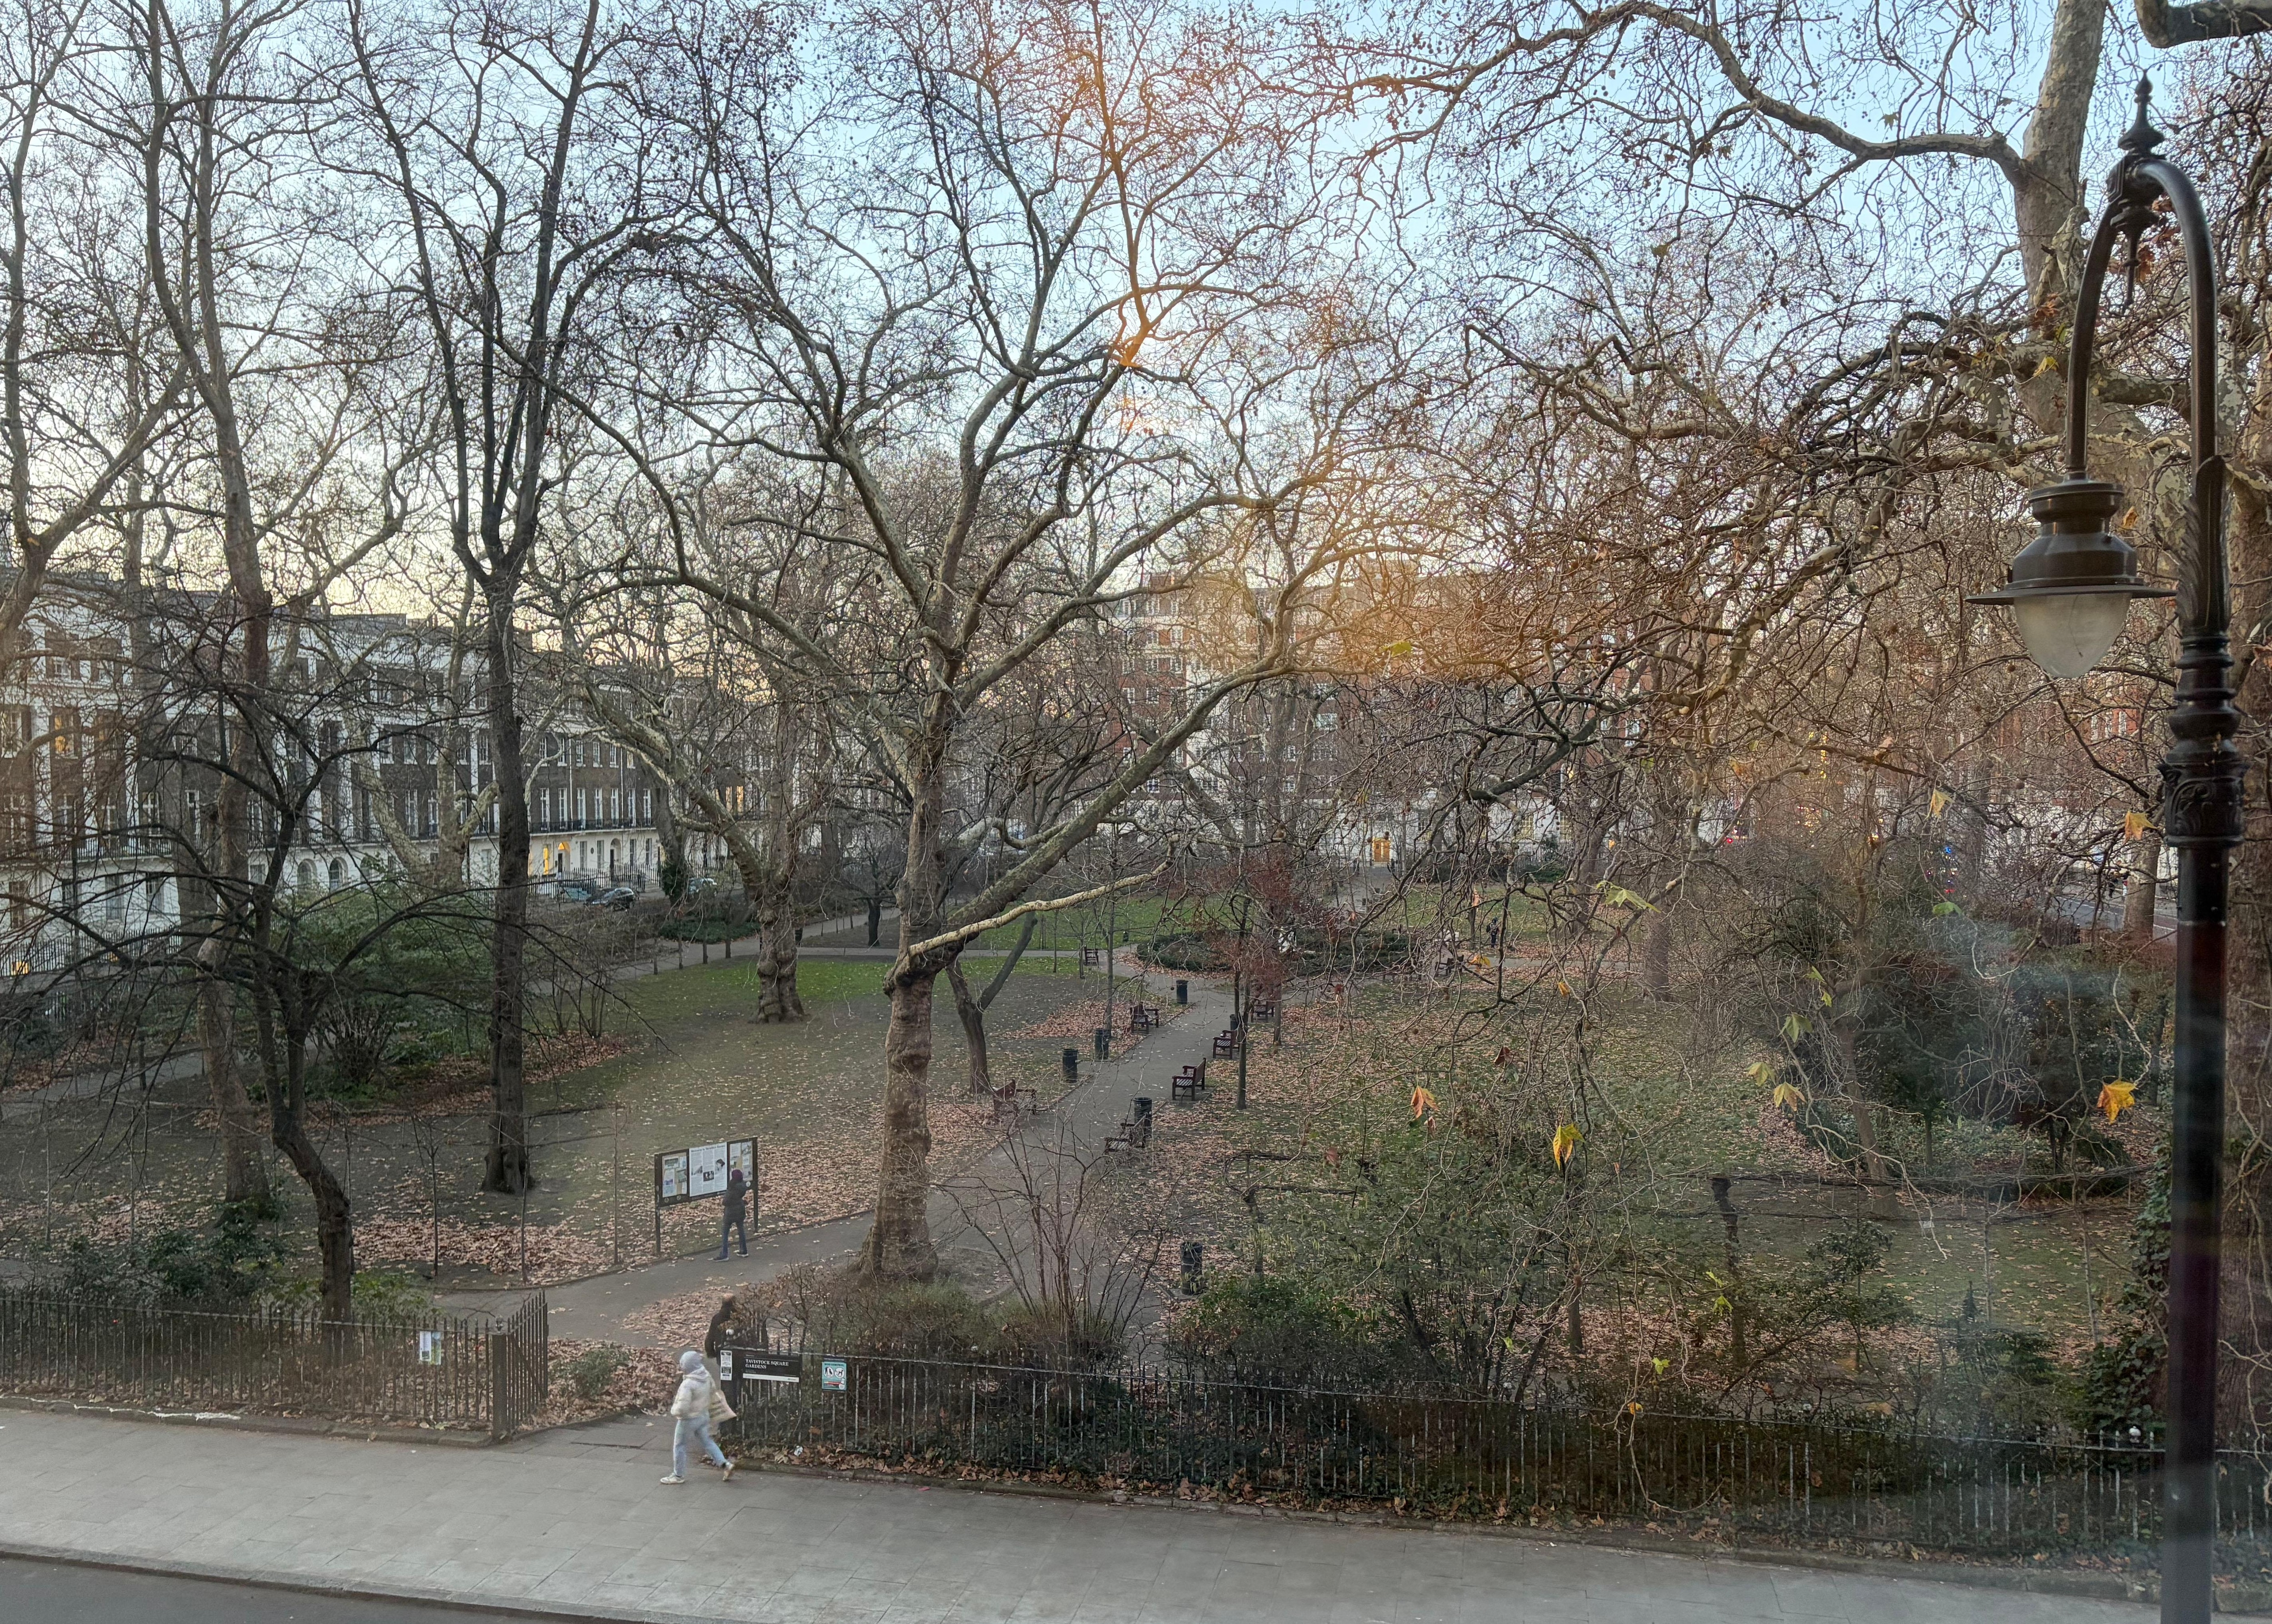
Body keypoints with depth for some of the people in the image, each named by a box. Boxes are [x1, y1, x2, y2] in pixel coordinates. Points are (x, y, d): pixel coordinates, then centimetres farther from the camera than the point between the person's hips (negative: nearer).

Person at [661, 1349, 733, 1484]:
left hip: (689, 1419, -7)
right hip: (704, 1415, 7)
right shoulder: (706, 1376, -9)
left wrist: (674, 1411, -10)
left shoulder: (687, 1384, -32)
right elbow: (713, 1389, 10)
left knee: (679, 1446, 14)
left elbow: (682, 1408, -31)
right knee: (707, 1441, 21)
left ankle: (679, 1475, 28)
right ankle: (725, 1464, 14)